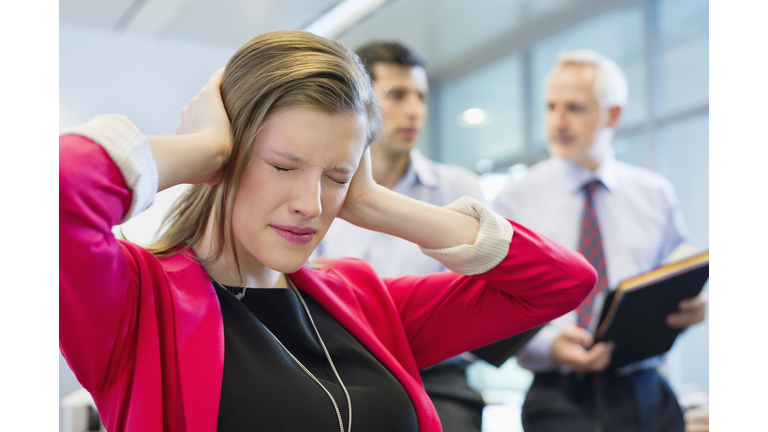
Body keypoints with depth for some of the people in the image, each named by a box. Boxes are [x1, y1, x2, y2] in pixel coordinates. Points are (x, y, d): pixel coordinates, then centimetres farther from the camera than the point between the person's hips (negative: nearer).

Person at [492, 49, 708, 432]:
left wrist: (691, 308, -9)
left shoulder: (656, 195, 8)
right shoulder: (514, 202, 0)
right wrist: (550, 345, -21)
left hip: (645, 398, 2)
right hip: (559, 399, -2)